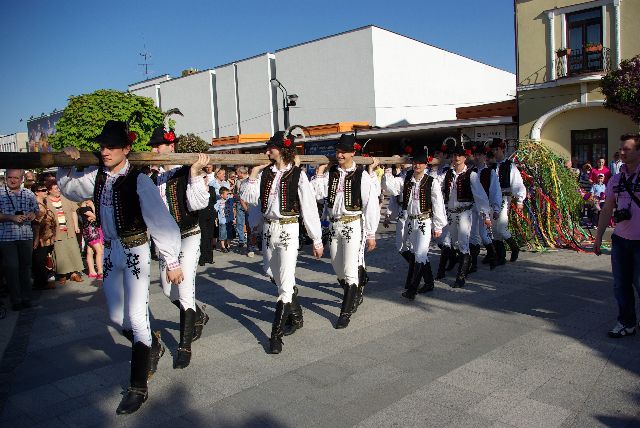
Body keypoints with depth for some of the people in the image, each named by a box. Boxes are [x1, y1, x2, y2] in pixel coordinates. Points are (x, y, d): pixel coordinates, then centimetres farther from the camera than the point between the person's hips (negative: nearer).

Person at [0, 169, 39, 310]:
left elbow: (36, 211, 18)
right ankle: (16, 300, 5)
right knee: (11, 267, -4)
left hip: (26, 236, 3)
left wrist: (31, 215, -4)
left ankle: (26, 298, 15)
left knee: (26, 266, 7)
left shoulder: (29, 194, 10)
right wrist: (11, 217, -16)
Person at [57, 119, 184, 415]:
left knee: (136, 317, -6)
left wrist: (171, 261, -15)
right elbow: (68, 188, 22)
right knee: (116, 317, 13)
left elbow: (160, 221, -16)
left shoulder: (138, 180, -16)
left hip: (135, 252, -6)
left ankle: (138, 388, 7)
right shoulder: (95, 176, 3)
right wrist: (67, 166, 2)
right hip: (110, 251, 7)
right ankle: (152, 347, 41)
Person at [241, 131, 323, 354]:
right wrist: (253, 175, -5)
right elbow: (249, 198, 3)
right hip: (268, 229, 6)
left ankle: (276, 335, 3)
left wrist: (317, 240, -7)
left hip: (288, 230, -6)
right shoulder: (264, 173, 5)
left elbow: (310, 208, -8)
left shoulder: (297, 175, -9)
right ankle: (296, 316, 40)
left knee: (285, 284, -6)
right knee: (276, 278, 19)